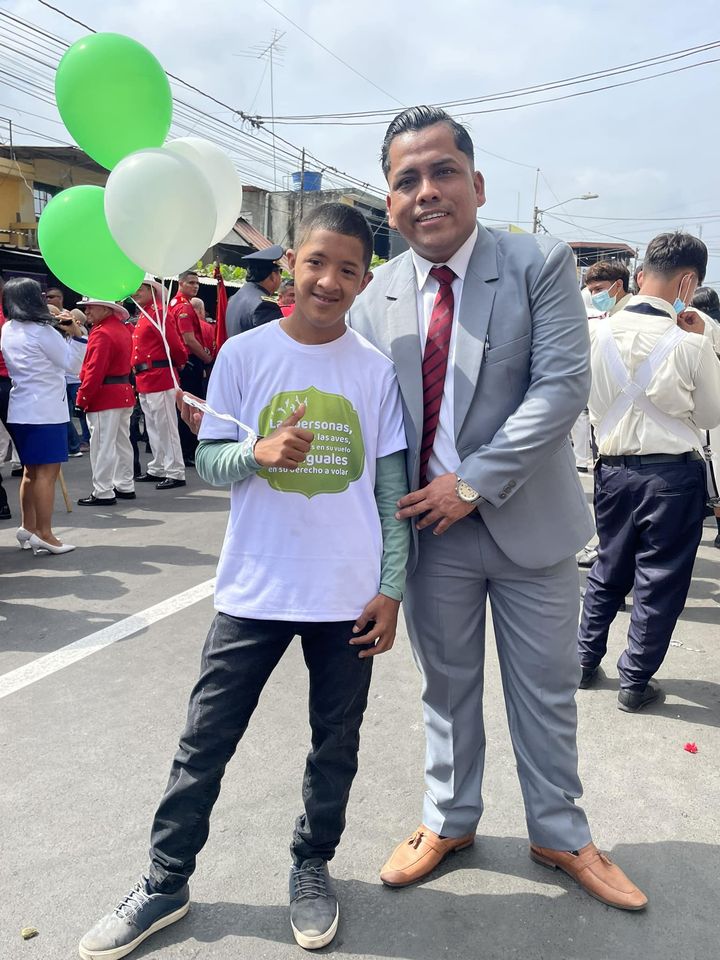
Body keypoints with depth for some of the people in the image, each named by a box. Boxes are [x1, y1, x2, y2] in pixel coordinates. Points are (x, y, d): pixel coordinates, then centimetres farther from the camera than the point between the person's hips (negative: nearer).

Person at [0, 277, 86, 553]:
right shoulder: (41, 330, -12)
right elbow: (72, 365, -8)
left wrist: (62, 333, 8)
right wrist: (76, 335, -3)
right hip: (45, 410, -8)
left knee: (31, 470, 16)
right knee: (47, 472, -5)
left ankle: (28, 528, 21)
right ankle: (44, 535, -4)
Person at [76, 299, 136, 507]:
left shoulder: (101, 333, -16)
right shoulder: (122, 328, 12)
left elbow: (95, 371, -21)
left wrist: (82, 399, -17)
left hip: (104, 397, -10)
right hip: (124, 393, 10)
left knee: (102, 445, -4)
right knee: (122, 442, 15)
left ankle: (103, 493, -1)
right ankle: (125, 487, 22)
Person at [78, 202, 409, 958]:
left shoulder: (376, 370, -2)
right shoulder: (244, 354, -3)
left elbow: (391, 485, 1)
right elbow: (207, 460, -1)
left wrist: (391, 588, -1)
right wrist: (256, 453, -22)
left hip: (348, 596, 1)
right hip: (254, 589, 0)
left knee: (335, 743, 15)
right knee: (205, 740, 9)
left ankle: (311, 867, 38)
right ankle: (165, 882, 29)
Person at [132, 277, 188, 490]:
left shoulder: (158, 313, -12)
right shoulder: (144, 314, 17)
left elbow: (174, 343, -17)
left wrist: (178, 365, -2)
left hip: (159, 378, -10)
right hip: (145, 380, 10)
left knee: (166, 427, -6)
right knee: (153, 428, 15)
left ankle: (175, 473, -2)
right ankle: (157, 469, 25)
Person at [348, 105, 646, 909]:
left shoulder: (541, 265, -8)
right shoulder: (374, 299, 0)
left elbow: (563, 386, -17)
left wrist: (474, 483, -20)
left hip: (527, 521, -2)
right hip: (429, 528, 2)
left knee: (546, 690, 14)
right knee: (446, 687, 18)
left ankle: (559, 836, 37)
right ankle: (448, 821, 41)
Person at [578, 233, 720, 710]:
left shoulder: (601, 332, -5)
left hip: (614, 469, 4)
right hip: (673, 476, -4)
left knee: (609, 568, 21)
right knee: (659, 580, 10)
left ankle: (585, 658, 34)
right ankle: (636, 682, 22)